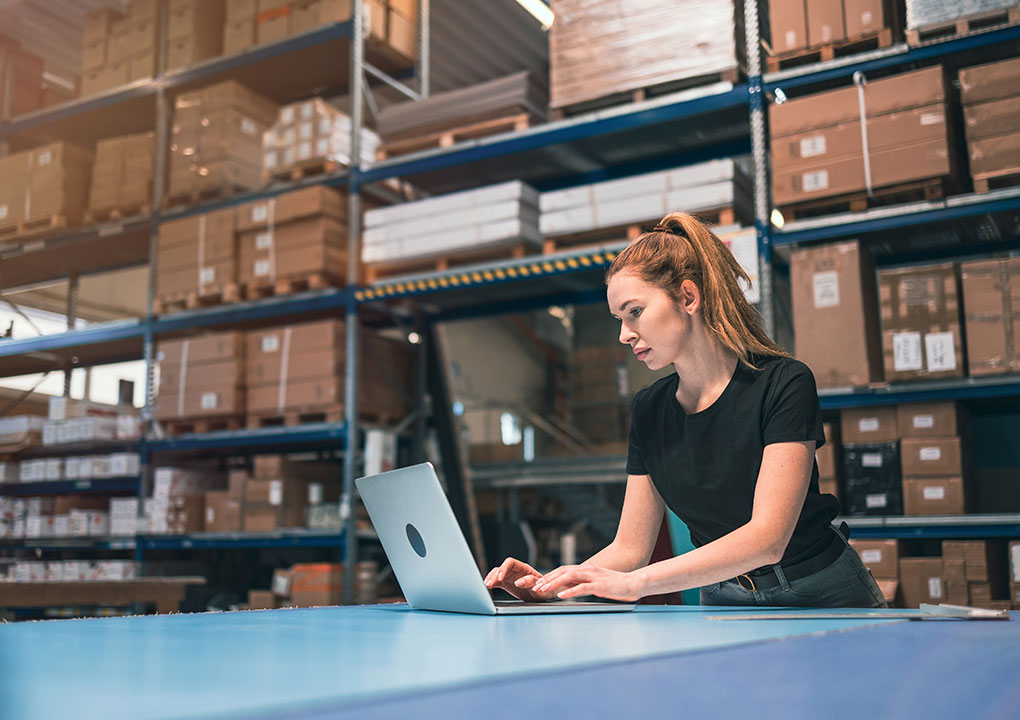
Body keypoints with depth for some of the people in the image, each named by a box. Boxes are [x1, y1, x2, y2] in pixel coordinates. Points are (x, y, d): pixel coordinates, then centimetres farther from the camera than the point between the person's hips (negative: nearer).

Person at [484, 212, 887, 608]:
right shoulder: (649, 409, 2)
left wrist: (634, 583, -33)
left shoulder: (784, 384, -15)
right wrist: (551, 586, -14)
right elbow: (630, 548, 4)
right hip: (722, 604, 4)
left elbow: (768, 538, -24)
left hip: (823, 599, -3)